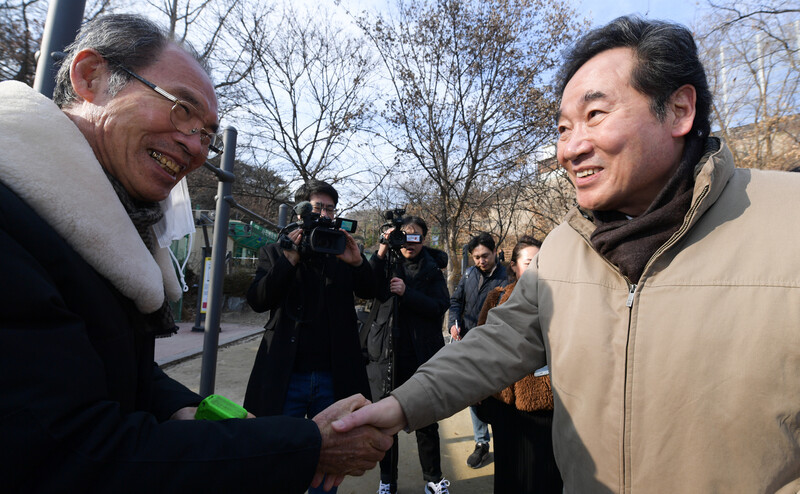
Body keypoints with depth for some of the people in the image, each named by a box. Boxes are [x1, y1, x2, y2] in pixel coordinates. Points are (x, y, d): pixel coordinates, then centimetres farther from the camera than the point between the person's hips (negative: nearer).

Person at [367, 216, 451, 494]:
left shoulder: (432, 269, 6)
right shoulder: (388, 262, 6)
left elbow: (441, 306, -7)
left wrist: (407, 292, -17)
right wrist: (381, 254, -22)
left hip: (422, 355, 0)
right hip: (385, 353, 1)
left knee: (426, 421, 8)